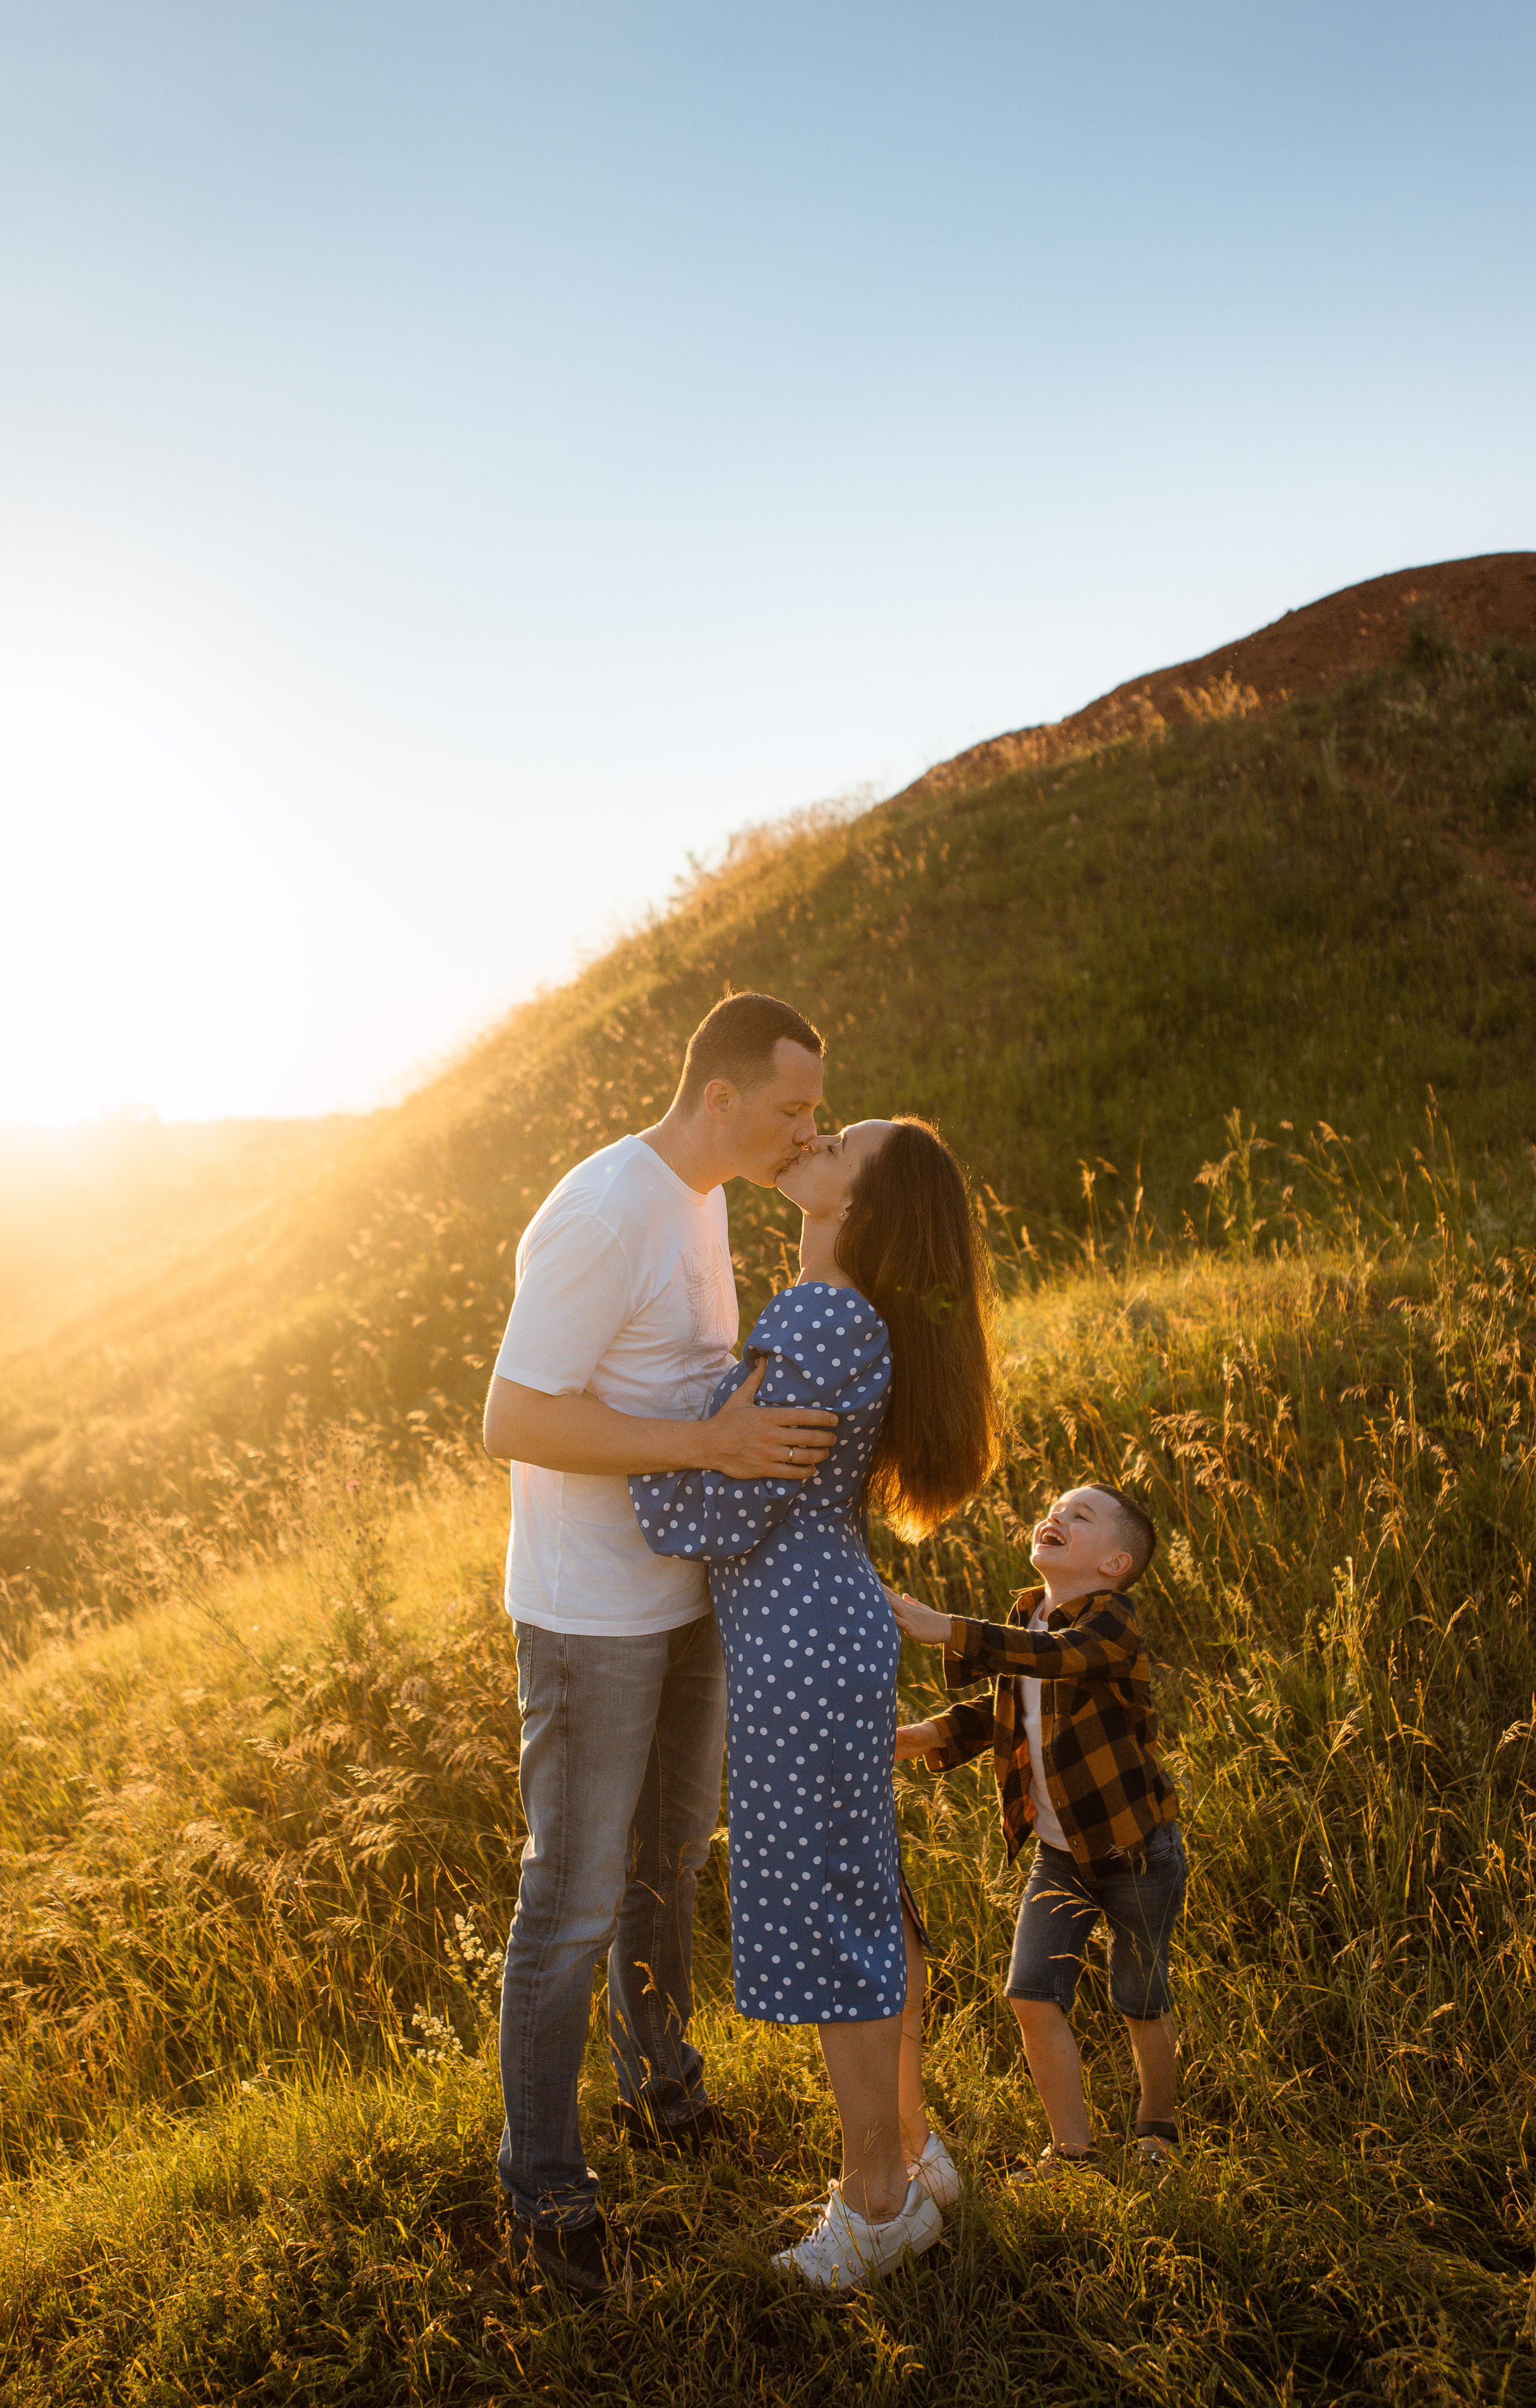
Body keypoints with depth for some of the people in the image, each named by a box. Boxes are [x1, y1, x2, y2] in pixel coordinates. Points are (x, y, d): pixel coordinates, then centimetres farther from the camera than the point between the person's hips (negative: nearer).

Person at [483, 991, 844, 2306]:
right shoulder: (598, 1218, -26)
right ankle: (545, 2176, 24)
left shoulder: (695, 1197, 5)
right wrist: (712, 1445, -33)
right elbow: (515, 1422, -27)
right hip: (591, 1614, -9)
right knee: (575, 1896, 4)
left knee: (670, 1848, 24)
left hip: (684, 1591, 9)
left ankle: (659, 2083, 47)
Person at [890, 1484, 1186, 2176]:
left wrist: (943, 1629, -48)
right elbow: (1000, 1715, 13)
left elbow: (1054, 1655, -42)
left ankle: (1157, 2129, 38)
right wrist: (928, 1736, -4)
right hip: (1059, 1854, 6)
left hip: (1135, 1851, -5)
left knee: (1140, 2003, 12)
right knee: (1033, 1997, -2)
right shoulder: (1024, 1617, 3)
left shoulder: (1111, 1624, -20)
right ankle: (1073, 2148, 14)